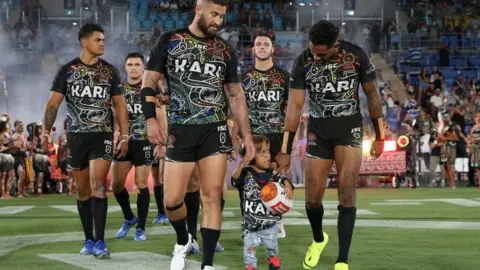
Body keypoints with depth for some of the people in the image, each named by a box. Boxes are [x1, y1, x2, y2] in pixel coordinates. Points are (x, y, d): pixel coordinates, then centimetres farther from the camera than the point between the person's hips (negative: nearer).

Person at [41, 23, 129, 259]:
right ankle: (88, 240, 18)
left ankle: (99, 241, -14)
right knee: (83, 190, 7)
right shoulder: (67, 71, 1)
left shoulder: (110, 71, 5)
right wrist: (46, 131, -14)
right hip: (76, 136, 1)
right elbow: (53, 104, -2)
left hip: (103, 135, -1)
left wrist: (124, 136, 3)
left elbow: (119, 105, 9)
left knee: (97, 185, -14)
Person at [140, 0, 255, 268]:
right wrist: (151, 119, -12)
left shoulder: (225, 50, 9)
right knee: (172, 200, -2)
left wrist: (247, 135, 8)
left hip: (215, 130, 2)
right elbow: (149, 82, 2)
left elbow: (236, 95, 14)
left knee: (212, 197, -4)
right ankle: (183, 241, 28)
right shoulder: (169, 41, 2)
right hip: (180, 130, -1)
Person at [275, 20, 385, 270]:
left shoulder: (356, 56, -12)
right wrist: (285, 151, -10)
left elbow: (372, 95, 0)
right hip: (318, 129, 2)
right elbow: (294, 106, -8)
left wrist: (380, 137, 3)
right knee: (312, 198, 1)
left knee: (346, 193, -13)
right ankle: (318, 239, 34)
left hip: (349, 127, -2)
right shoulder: (303, 62, -10)